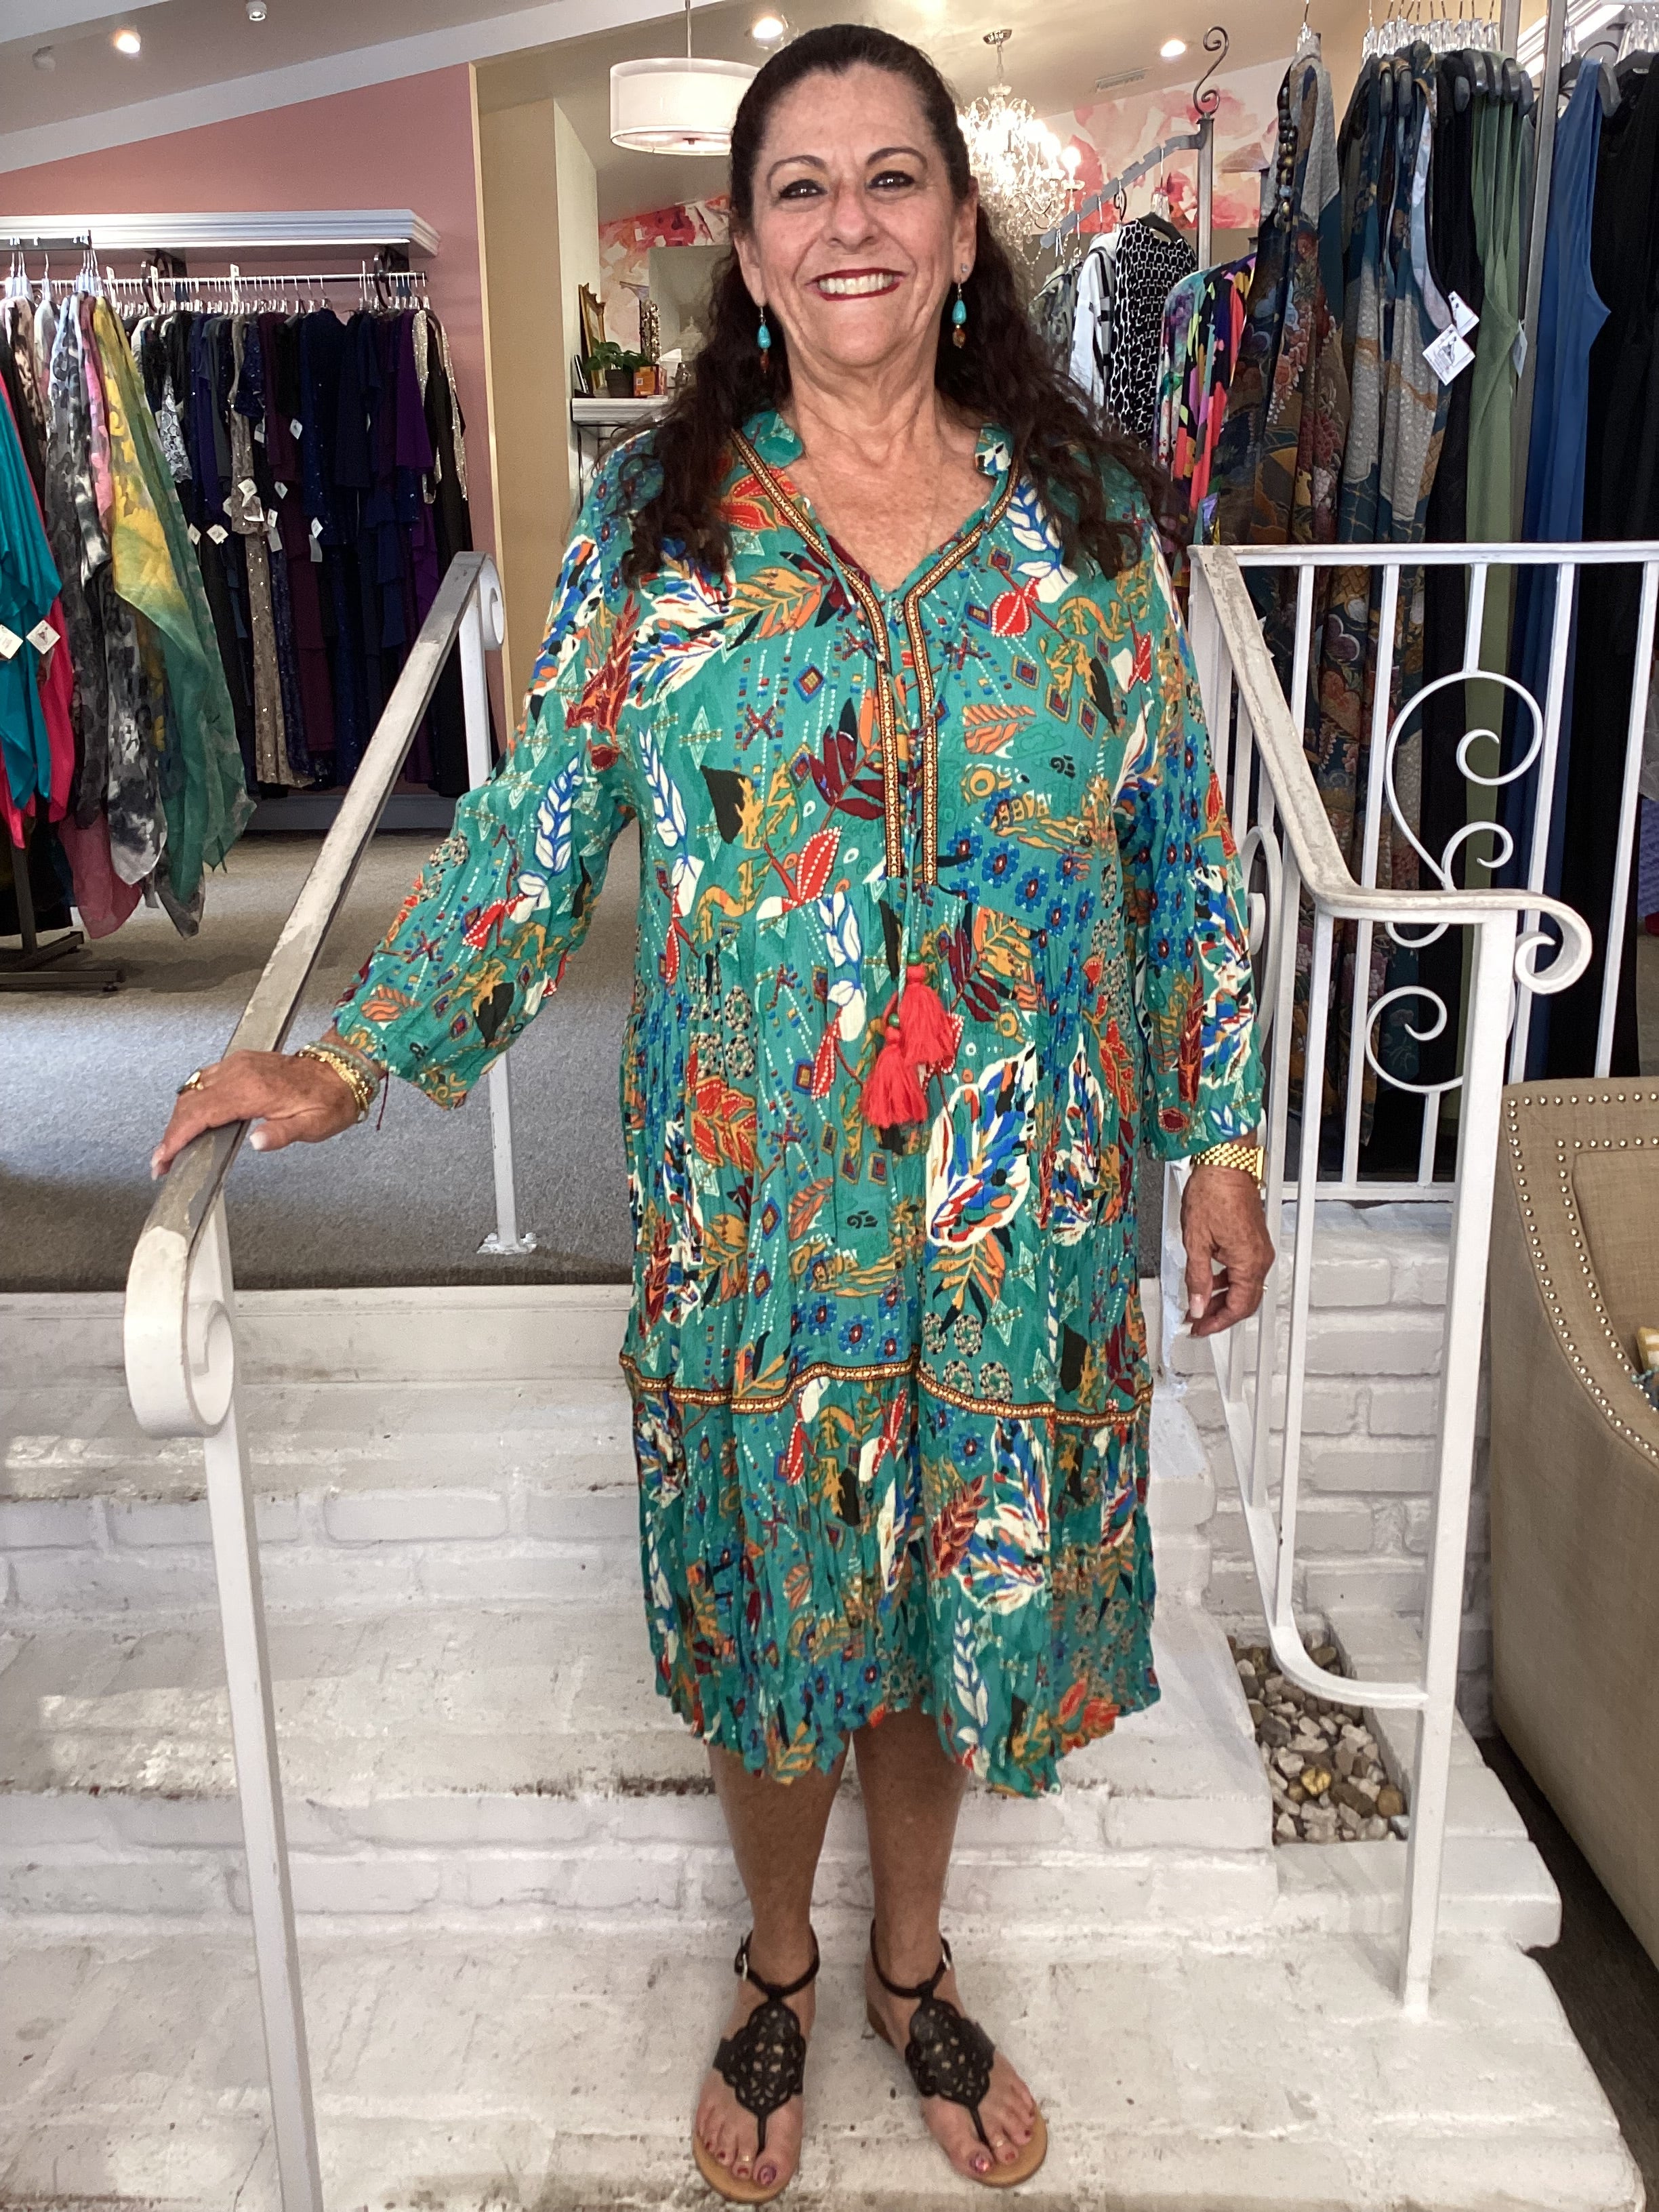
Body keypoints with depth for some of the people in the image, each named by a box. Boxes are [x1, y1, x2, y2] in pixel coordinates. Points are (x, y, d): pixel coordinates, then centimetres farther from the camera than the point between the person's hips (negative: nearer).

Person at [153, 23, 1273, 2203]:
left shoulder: (1088, 505, 2)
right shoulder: (654, 519, 0)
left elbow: (1188, 851, 4)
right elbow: (534, 834, 0)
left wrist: (1220, 1140, 4)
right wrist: (347, 1062, -8)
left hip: (1029, 1208, 1)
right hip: (752, 1202, 0)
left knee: (961, 1599, 16)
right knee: (765, 1601, 15)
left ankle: (913, 1963, 45)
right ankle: (779, 1970, 44)